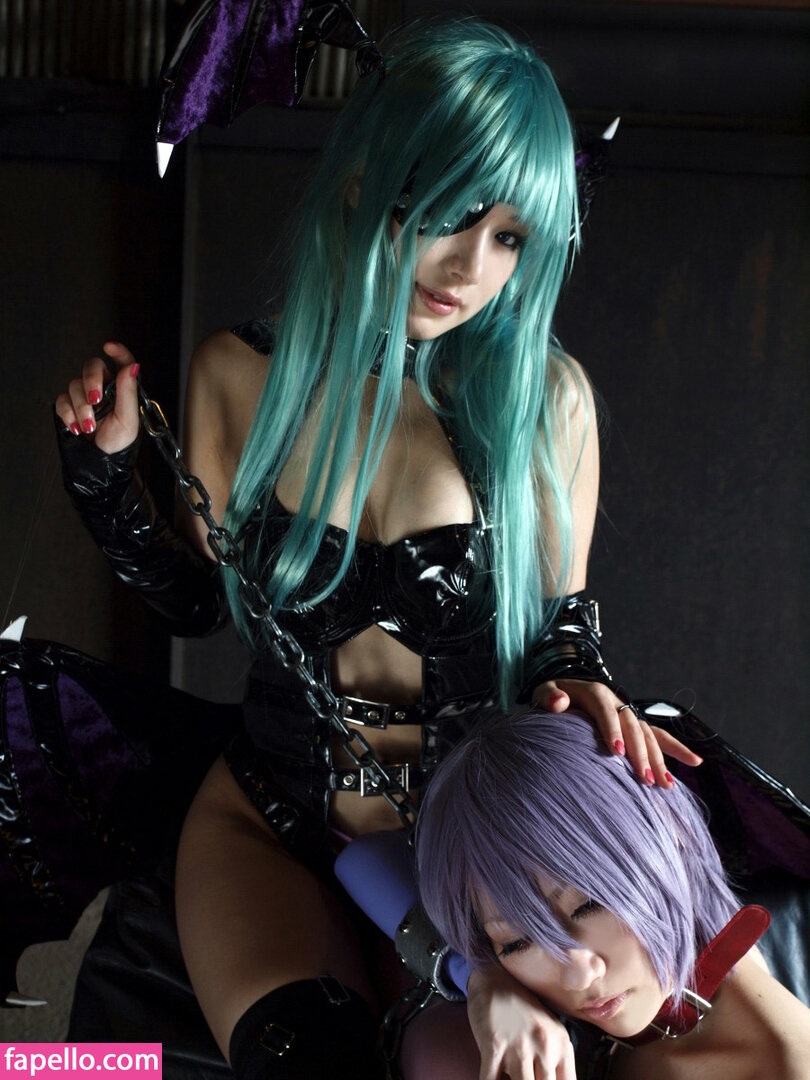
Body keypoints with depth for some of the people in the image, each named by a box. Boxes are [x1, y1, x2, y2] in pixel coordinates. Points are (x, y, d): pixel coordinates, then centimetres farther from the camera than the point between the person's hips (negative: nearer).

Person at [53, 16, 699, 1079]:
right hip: (271, 810, 1)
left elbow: (561, 620, 2)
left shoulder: (543, 394, -9)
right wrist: (106, 468, -5)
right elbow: (200, 598, 7)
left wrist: (576, 682, -20)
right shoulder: (242, 375, -4)